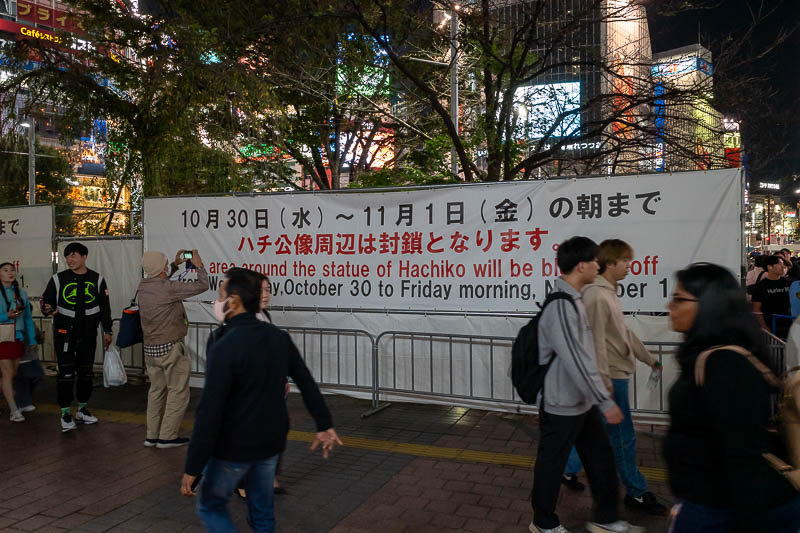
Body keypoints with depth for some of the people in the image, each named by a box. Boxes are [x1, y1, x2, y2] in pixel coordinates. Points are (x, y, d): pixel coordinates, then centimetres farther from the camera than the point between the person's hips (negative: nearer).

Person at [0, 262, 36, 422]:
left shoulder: (21, 293, 11)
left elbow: (28, 318, 15)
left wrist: (32, 340, 13)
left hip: (18, 338, 4)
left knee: (15, 373, 7)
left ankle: (14, 402, 19)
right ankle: (14, 411, -1)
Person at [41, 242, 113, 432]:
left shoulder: (97, 279, 3)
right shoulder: (58, 279, -2)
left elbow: (105, 307, 8)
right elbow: (46, 300, 1)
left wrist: (107, 331, 7)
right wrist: (48, 309, -23)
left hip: (88, 333, 2)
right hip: (64, 332, -2)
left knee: (86, 372, 10)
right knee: (66, 372, -6)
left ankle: (83, 409, 25)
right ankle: (65, 414, 4)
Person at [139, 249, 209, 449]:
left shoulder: (143, 286, 2)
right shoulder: (169, 288, -22)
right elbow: (202, 286, -16)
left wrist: (175, 264, 22)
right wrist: (199, 265, -1)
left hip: (150, 348, 8)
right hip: (170, 348, -8)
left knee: (157, 390, 17)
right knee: (178, 391, 4)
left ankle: (152, 435, 23)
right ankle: (167, 436, 9)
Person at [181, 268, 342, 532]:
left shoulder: (225, 347, -23)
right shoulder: (279, 337, -2)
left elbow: (210, 413, -23)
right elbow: (307, 383, 4)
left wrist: (193, 467, -16)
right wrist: (325, 424, 13)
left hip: (233, 448, -6)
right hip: (270, 442, 6)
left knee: (210, 506, 17)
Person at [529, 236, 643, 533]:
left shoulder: (573, 299, 8)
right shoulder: (560, 305, -25)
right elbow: (576, 361, -27)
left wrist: (600, 391, 20)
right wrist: (605, 402, -22)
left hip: (583, 401, 9)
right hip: (562, 405, -9)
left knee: (601, 458, 17)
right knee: (552, 464, 9)